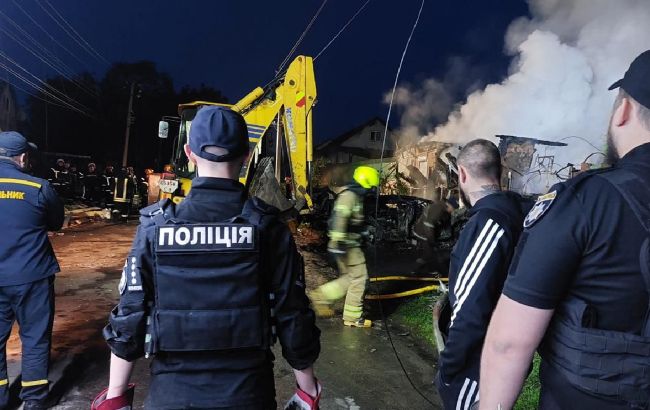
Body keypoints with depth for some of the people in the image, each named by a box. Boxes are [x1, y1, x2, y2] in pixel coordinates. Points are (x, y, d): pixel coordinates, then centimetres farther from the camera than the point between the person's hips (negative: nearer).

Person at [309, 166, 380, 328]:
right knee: (359, 278, -2)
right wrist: (339, 242, -31)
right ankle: (352, 317, 7)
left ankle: (321, 296, 18)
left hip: (351, 243, 10)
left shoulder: (355, 196, 18)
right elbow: (339, 218, -26)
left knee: (350, 278, 15)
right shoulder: (349, 195, -14)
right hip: (347, 245, -10)